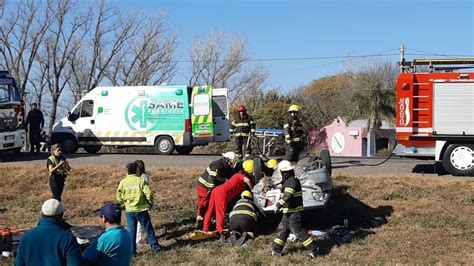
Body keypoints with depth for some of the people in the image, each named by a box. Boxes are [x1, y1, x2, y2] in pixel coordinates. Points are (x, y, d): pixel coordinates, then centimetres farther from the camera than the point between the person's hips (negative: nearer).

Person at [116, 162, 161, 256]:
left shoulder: (123, 182, -2)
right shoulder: (140, 180, -9)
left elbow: (119, 196, 1)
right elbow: (148, 193, -14)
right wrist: (150, 203, 3)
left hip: (129, 210, 2)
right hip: (141, 209, -2)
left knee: (131, 231, 10)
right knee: (148, 229, 12)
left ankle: (132, 251, 12)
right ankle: (155, 246, 19)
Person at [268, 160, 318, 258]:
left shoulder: (292, 182, -20)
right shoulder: (289, 181, 13)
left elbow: (287, 197, -32)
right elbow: (285, 196, 25)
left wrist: (277, 206, -35)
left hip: (294, 212, -10)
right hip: (288, 212, 10)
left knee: (298, 230, -6)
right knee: (282, 229, 14)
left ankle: (313, 249, 2)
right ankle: (276, 250, 22)